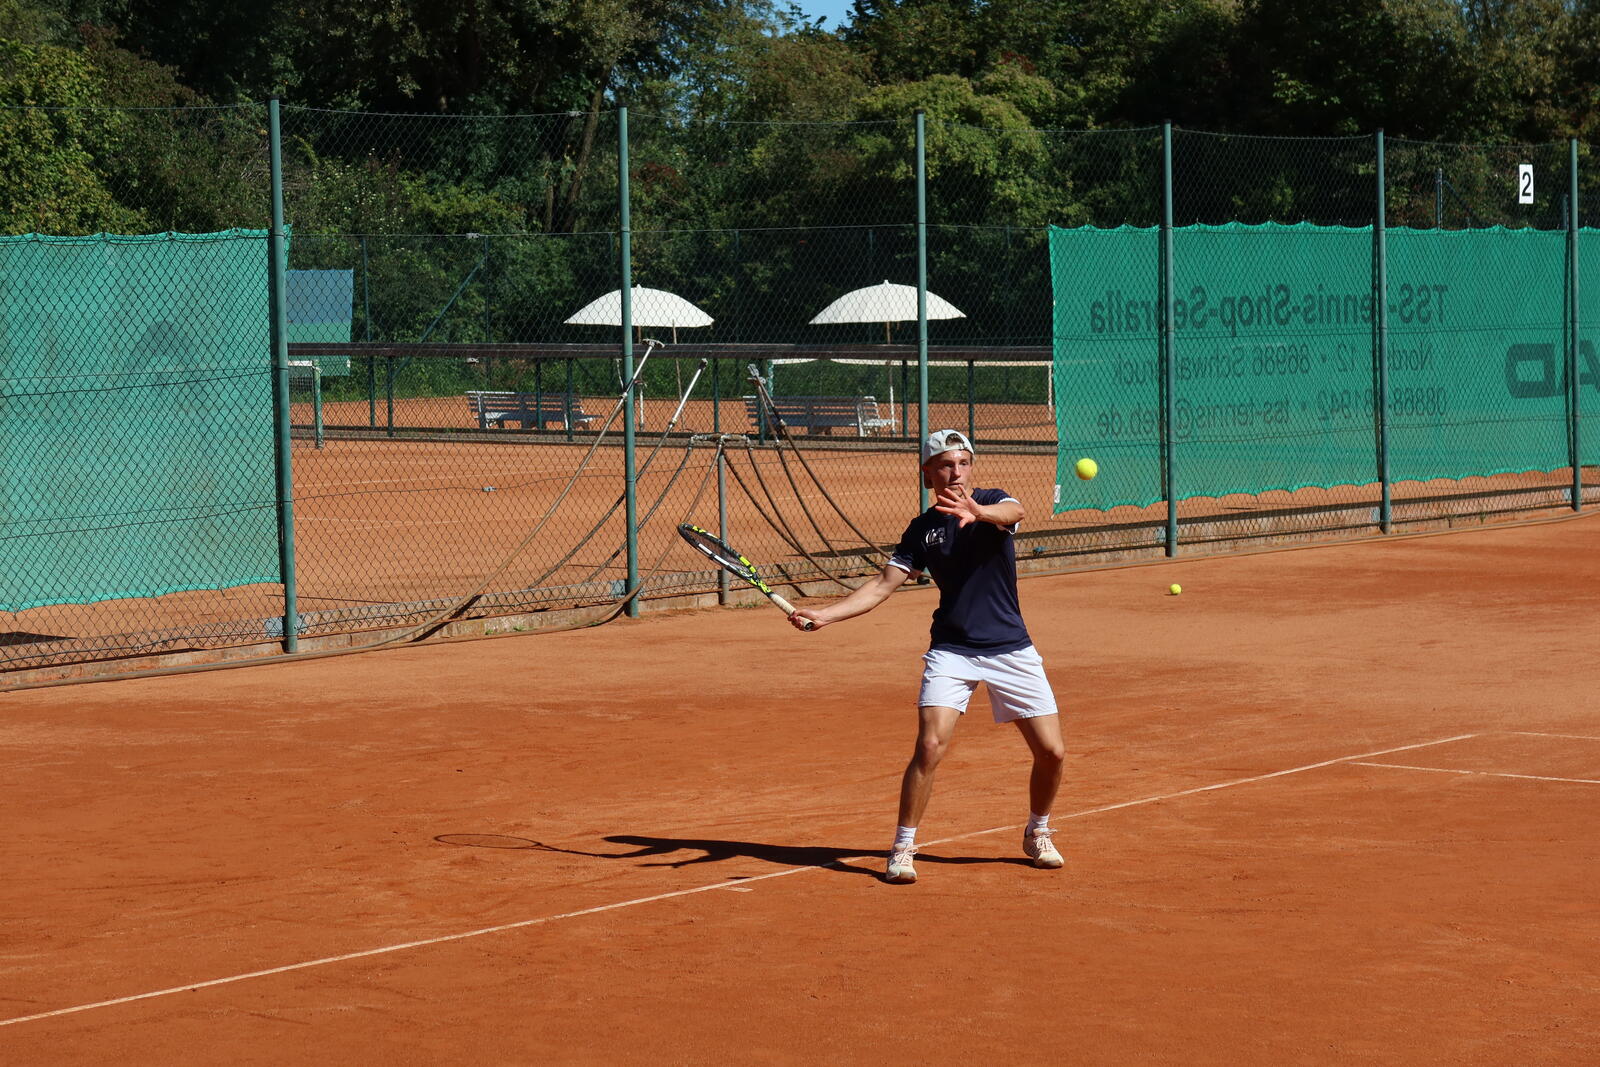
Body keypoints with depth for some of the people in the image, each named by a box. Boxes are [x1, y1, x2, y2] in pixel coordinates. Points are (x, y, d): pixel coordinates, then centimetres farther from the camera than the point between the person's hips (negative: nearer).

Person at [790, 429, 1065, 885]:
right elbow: (884, 584, -1)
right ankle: (902, 848, -6)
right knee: (930, 746, -18)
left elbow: (1013, 512, -29)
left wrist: (978, 512, -53)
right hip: (951, 650, 0)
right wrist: (824, 614, -16)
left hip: (1011, 650, 0)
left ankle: (1037, 834, 26)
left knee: (1051, 753, -1)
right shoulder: (922, 530, 3)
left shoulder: (993, 502, -4)